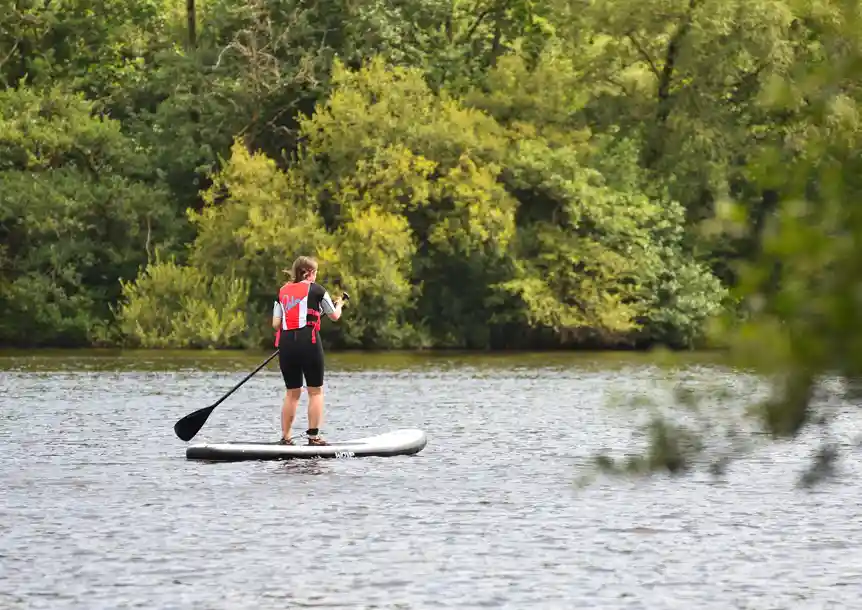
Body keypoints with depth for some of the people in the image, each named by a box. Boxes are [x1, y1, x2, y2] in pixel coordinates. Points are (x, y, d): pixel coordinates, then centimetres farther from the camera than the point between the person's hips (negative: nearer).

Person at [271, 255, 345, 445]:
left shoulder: (282, 292, 12)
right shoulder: (315, 289, 0)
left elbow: (275, 324, 8)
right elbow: (334, 316, 10)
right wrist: (339, 304, 31)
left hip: (286, 344, 5)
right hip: (308, 343, -5)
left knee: (292, 392, 14)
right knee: (315, 391, 4)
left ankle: (285, 437, 12)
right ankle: (313, 437, -2)